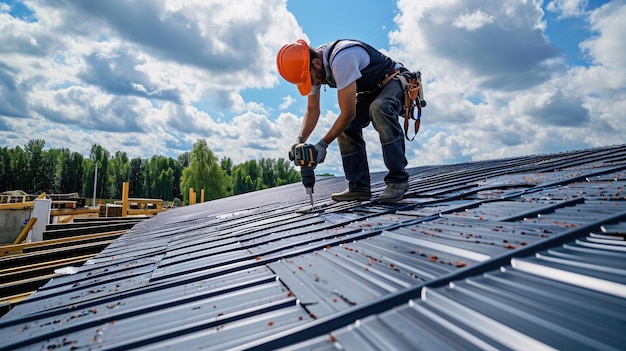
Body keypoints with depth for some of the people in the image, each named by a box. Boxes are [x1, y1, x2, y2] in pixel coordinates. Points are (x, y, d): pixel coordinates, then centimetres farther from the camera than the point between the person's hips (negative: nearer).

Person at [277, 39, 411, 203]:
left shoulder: (341, 60, -36)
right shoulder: (312, 67, -9)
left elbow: (348, 113, -33)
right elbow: (312, 110, -1)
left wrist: (323, 144, -26)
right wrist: (300, 140, -17)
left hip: (394, 81, -8)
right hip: (369, 91, 8)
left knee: (379, 108, -38)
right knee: (346, 127, -12)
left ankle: (398, 180, -30)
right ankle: (359, 187, -5)